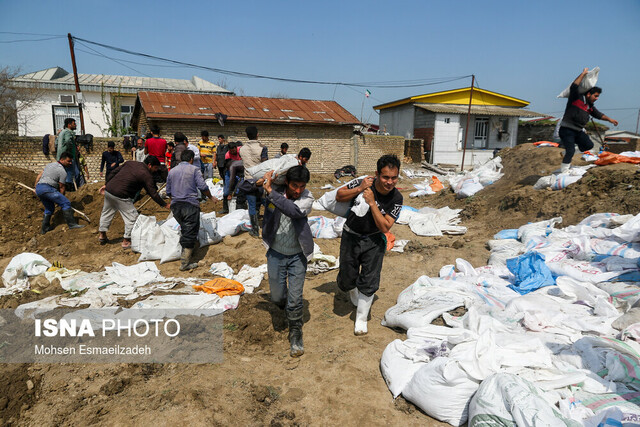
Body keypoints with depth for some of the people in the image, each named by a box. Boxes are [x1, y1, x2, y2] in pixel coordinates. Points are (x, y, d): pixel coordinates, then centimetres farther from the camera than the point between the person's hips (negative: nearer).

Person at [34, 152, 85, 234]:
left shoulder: (50, 165, 22)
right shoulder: (62, 171, -3)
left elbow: (39, 176, 23)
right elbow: (61, 187, 1)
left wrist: (36, 189, 31)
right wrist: (59, 199, 11)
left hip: (38, 188, 10)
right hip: (47, 188, -9)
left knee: (50, 208, 23)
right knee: (66, 203, -11)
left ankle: (45, 228, 29)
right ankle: (71, 224, -18)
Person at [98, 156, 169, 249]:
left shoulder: (130, 163, 11)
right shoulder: (146, 175, -9)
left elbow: (113, 172, 14)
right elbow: (153, 193, -10)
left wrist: (106, 184, 23)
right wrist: (165, 205, -4)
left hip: (108, 190, 8)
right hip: (121, 196, -8)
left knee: (106, 213, 25)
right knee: (132, 217, 4)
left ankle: (102, 235, 41)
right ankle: (126, 241, 9)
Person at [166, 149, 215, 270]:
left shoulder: (172, 171, 14)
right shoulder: (194, 169, -1)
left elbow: (168, 191, 17)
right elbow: (202, 186, -10)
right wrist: (210, 197, 6)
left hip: (175, 206, 6)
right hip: (190, 205, -5)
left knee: (184, 230, 24)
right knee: (190, 233, -1)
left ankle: (186, 252, 30)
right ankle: (184, 263, -1)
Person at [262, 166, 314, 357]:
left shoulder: (307, 198, -15)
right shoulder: (276, 189, -10)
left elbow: (295, 211, -38)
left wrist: (270, 191, -37)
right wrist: (261, 182, -11)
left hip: (297, 255, -2)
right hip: (276, 253, 2)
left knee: (295, 299, 0)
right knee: (277, 296, 14)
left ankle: (295, 335, 22)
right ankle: (286, 310, 50)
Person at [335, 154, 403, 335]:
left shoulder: (396, 199, -16)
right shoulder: (364, 183, -20)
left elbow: (385, 227, -21)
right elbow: (339, 196, -10)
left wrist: (372, 203, -31)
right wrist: (359, 189, -28)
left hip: (374, 240, 0)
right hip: (351, 236, 0)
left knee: (369, 282, -2)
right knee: (347, 279, 9)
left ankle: (361, 319, 20)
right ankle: (353, 293, 47)